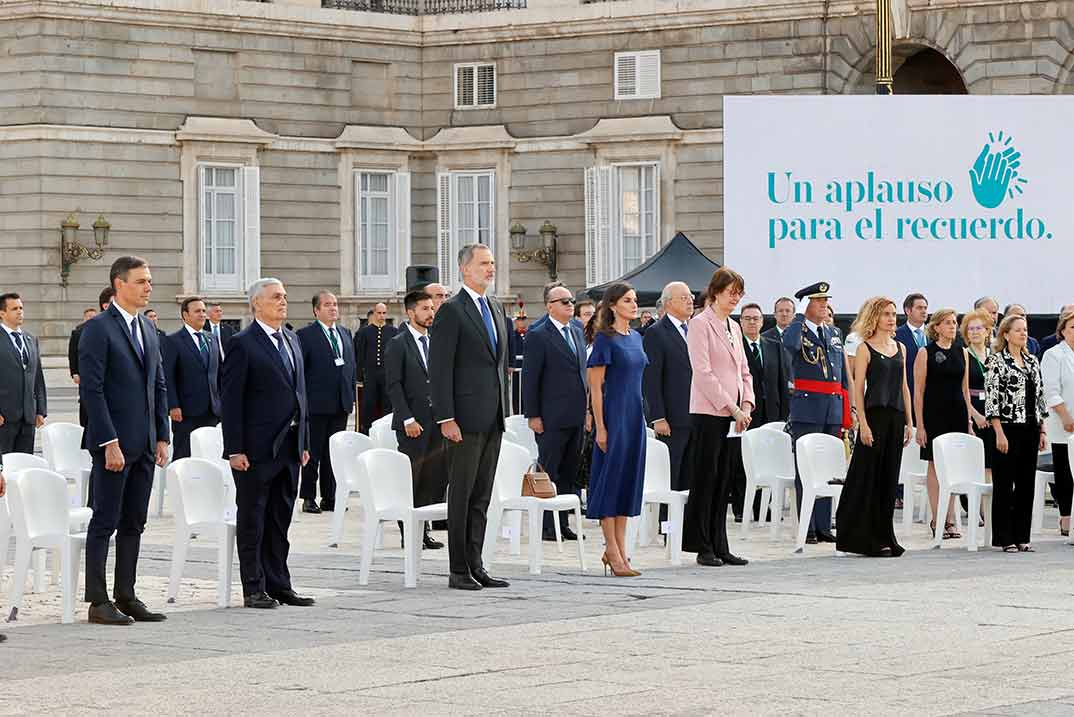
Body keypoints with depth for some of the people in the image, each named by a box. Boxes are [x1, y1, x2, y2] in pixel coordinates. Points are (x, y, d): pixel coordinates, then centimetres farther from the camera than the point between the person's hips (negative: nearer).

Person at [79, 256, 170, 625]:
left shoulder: (148, 330, 15)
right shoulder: (98, 329, -9)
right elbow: (91, 389, -15)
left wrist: (162, 436, 11)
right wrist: (109, 442, -19)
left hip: (144, 443, 7)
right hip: (113, 444, -7)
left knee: (133, 524, 9)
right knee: (105, 522, -3)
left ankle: (126, 597, 15)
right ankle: (98, 602, 0)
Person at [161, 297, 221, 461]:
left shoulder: (212, 339, 16)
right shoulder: (172, 341, -4)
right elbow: (167, 377, -9)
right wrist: (173, 406, -16)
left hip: (212, 410, 6)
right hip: (186, 412, -6)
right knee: (183, 456, -2)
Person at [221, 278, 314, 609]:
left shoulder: (291, 340, 15)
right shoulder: (243, 344, -9)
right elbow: (230, 399, -11)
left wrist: (304, 442, 14)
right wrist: (234, 449, -16)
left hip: (288, 446, 7)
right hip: (257, 448, -7)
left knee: (280, 520, 11)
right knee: (252, 520, 1)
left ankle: (278, 585, 17)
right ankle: (254, 589, 5)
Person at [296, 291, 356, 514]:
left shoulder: (345, 334, 14)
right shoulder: (305, 335, -6)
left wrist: (351, 396, 12)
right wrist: (302, 400, -12)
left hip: (341, 404, 6)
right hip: (316, 404, -6)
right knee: (312, 453, 0)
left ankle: (329, 497, 14)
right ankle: (308, 498, 6)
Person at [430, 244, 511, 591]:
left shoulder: (496, 309, 16)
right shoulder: (452, 310, -8)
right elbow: (440, 369, -12)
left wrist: (503, 409, 17)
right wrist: (446, 418, -17)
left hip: (493, 419, 8)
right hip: (465, 418, -7)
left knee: (482, 496, 10)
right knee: (461, 494, -3)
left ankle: (475, 565, 14)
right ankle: (459, 571, 0)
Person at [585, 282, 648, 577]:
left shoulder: (635, 337, 12)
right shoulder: (605, 338, -9)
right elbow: (595, 387, -11)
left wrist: (641, 417, 15)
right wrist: (600, 428, -16)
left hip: (634, 414, 8)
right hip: (613, 414, -8)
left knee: (629, 480, 8)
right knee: (611, 477, -3)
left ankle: (619, 549, 12)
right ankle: (612, 551, 0)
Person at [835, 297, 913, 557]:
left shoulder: (900, 348, 14)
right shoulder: (865, 348, -3)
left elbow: (904, 387, 17)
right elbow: (858, 389, -7)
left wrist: (909, 421, 11)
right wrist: (863, 424, -14)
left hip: (896, 418, 6)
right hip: (874, 416, -6)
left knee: (889, 478, 7)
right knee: (869, 476, -3)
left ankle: (884, 536, 12)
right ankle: (865, 538, 2)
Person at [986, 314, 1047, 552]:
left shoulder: (1032, 361, 13)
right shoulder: (997, 361, -7)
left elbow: (1040, 397, 16)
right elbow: (991, 398, -11)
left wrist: (1042, 430, 11)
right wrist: (999, 433, -16)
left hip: (1030, 429, 6)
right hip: (1008, 428, -6)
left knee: (1027, 483, 7)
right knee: (1004, 484, -1)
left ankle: (1021, 536, 13)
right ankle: (1004, 538, 4)